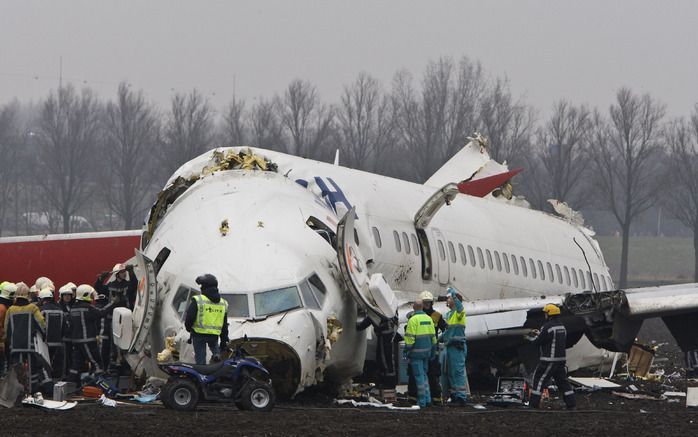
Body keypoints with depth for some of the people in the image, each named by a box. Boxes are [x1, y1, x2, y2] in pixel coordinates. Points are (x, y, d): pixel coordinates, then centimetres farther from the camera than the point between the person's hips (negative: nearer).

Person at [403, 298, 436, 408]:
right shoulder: (428, 319, 8)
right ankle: (427, 399, 13)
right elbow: (433, 336, 13)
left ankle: (422, 401, -3)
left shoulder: (413, 320, -14)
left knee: (419, 375, -3)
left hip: (416, 351, -7)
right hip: (426, 350, 7)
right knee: (424, 374, 17)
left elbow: (410, 337, -17)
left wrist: (407, 350, -10)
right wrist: (433, 351, 20)